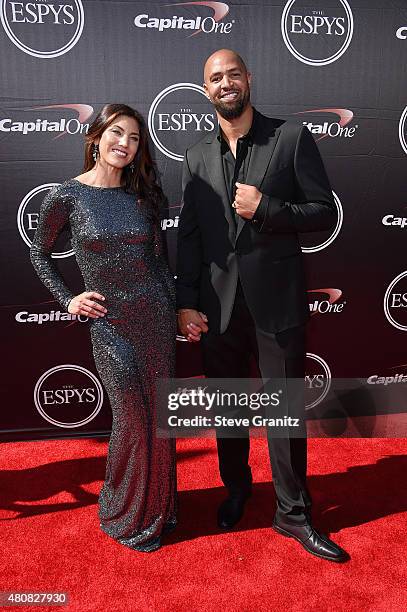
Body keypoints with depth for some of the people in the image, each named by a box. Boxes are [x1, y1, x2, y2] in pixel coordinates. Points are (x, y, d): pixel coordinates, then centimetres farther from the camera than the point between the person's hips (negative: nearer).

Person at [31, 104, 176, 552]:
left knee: (159, 417, 12)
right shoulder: (66, 196, -6)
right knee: (133, 421, 2)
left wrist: (174, 308, 6)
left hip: (156, 316, 4)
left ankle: (157, 505, 36)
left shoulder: (144, 194, 4)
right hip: (110, 323, -3)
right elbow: (39, 253, 8)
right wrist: (68, 300, 0)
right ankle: (126, 518, 29)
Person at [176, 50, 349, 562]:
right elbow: (188, 235, 6)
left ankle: (292, 512, 28)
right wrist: (186, 302, -1)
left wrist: (265, 208, -17)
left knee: (286, 411, 7)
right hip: (218, 305, 3)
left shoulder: (292, 138, -1)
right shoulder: (197, 157, 9)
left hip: (276, 301, -3)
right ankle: (236, 487, 42)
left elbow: (325, 213, -3)